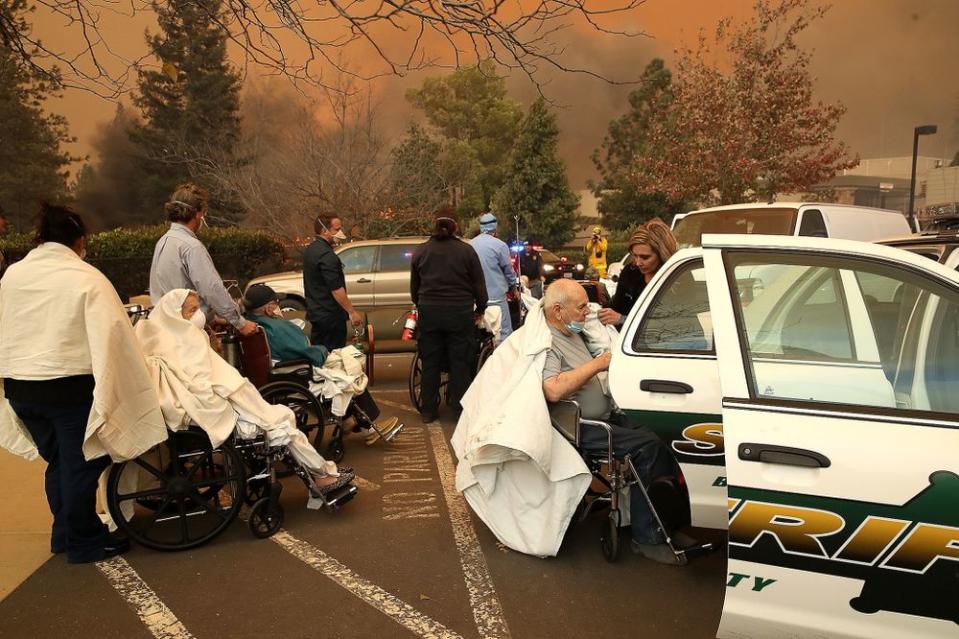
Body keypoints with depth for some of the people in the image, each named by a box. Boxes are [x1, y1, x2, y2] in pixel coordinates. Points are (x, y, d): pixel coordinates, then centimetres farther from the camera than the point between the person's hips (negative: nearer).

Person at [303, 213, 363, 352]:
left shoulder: (310, 250, 11)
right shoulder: (326, 255, -20)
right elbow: (336, 289, -24)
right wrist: (352, 312, -20)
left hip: (315, 313, 10)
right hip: (330, 315, -10)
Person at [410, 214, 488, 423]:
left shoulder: (420, 251, 8)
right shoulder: (466, 250, 1)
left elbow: (414, 287, 14)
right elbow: (479, 285, 3)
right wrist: (480, 309, 16)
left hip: (429, 312, 2)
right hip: (460, 312, -2)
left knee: (430, 363, 10)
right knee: (460, 363, 5)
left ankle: (428, 411, 16)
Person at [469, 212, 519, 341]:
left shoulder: (470, 244, 4)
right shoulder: (499, 245, -12)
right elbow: (508, 269, -2)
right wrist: (514, 284, 17)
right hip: (496, 295, -6)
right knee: (504, 331, -1)